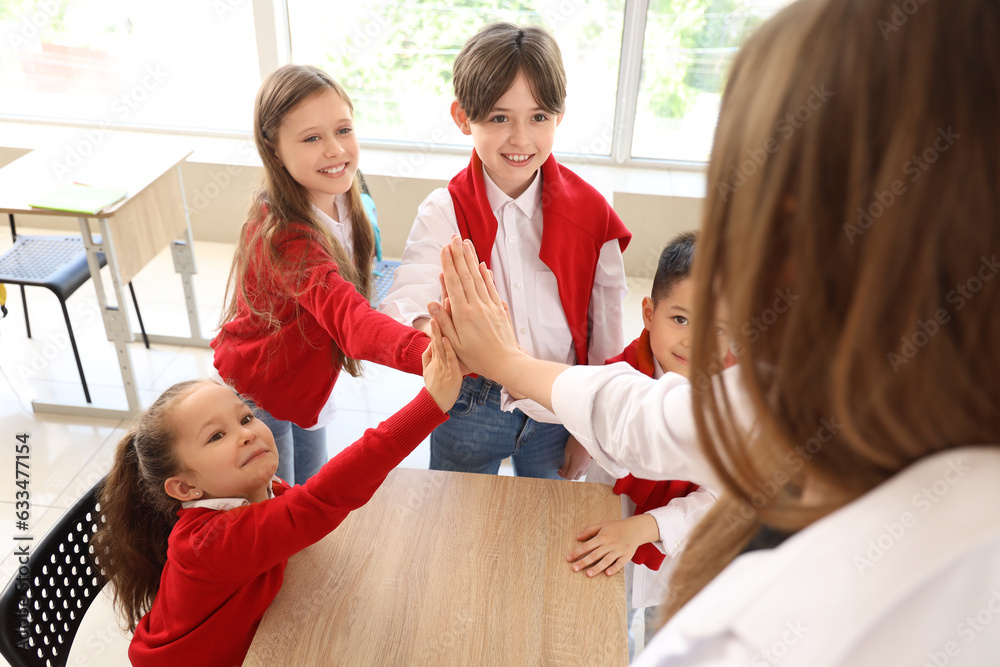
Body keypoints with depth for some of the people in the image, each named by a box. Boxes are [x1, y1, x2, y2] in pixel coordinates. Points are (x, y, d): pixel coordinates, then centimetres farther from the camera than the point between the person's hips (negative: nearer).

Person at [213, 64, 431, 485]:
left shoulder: (338, 204, -9)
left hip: (305, 387, 7)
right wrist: (433, 354, -69)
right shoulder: (283, 235, -36)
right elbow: (348, 319, -52)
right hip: (258, 399, -7)